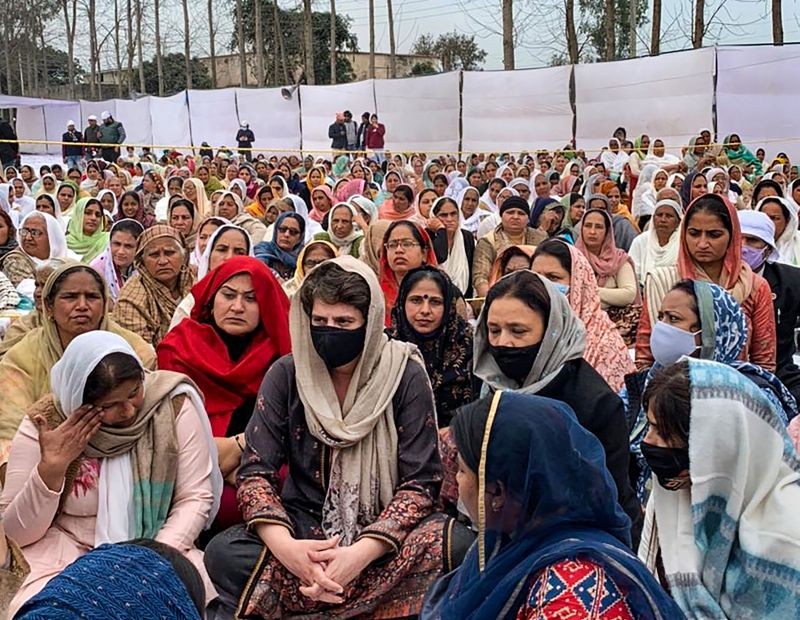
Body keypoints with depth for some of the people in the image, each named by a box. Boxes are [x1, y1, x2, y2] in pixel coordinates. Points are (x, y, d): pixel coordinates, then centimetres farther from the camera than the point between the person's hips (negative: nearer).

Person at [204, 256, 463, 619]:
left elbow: (420, 482, -11)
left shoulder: (405, 376, -8)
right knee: (223, 554, -27)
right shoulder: (286, 374, -3)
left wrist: (361, 553, -26)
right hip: (305, 527, 2)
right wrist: (284, 546, -26)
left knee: (458, 545, -32)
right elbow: (255, 471, -6)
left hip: (384, 531, -1)